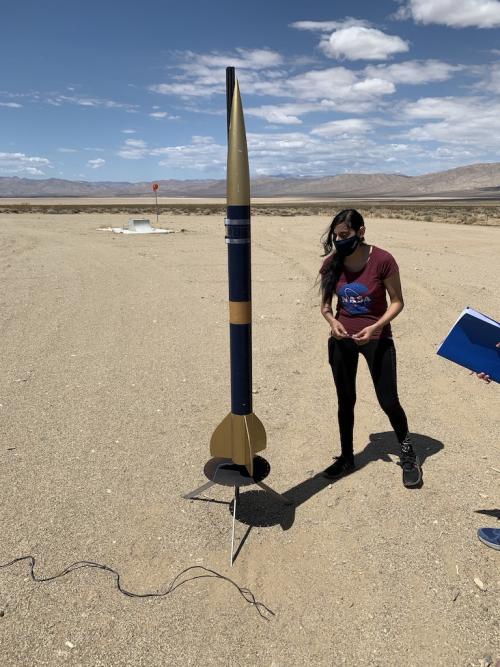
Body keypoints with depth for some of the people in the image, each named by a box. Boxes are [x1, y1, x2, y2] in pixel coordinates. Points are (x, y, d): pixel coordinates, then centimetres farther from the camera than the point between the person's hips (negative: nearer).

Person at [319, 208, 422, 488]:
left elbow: (397, 302, -8)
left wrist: (375, 328, -22)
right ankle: (346, 457, 31)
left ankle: (409, 456, 27)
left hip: (376, 338, -3)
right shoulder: (332, 263, -5)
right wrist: (332, 321, -16)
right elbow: (325, 303, 5)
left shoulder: (382, 260, -16)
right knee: (346, 400, 12)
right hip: (342, 339, 3)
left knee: (388, 401, 2)